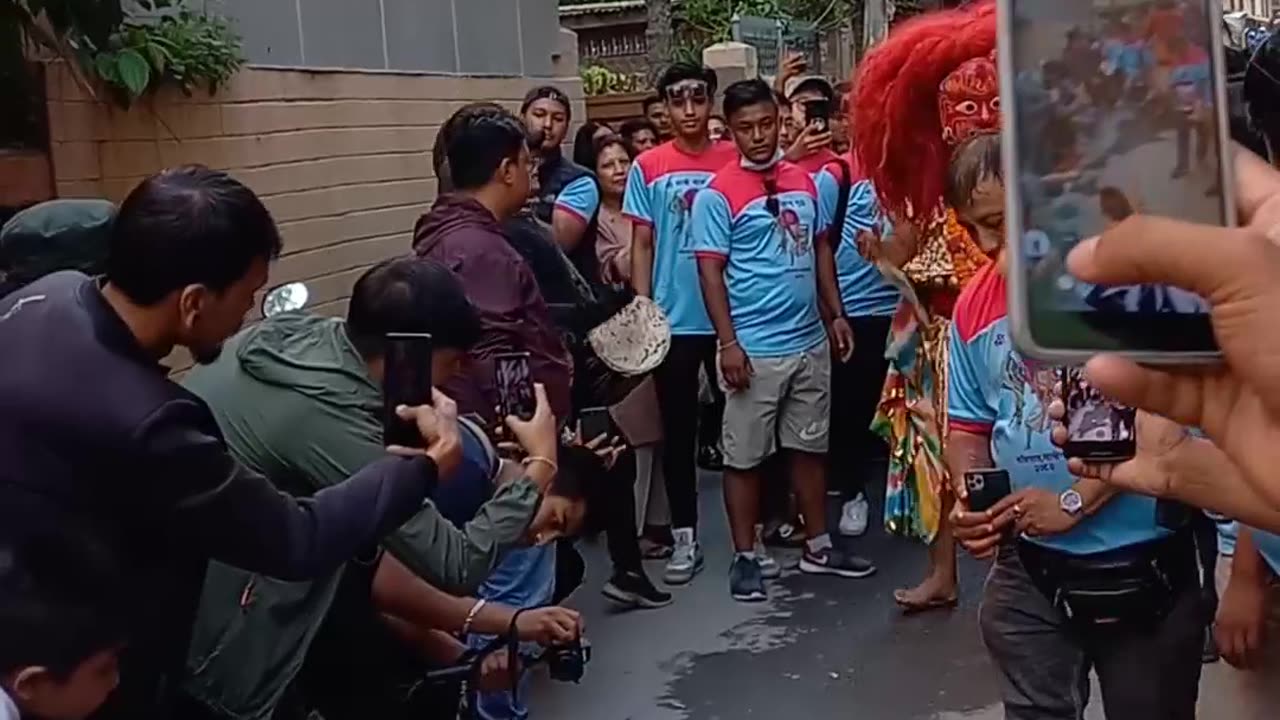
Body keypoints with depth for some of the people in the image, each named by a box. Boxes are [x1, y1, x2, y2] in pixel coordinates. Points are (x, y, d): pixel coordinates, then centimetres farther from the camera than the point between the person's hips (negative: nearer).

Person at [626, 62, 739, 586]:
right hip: (674, 320, 0)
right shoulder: (648, 168, 0)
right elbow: (642, 245, 3)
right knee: (678, 429, 8)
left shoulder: (734, 161, 0)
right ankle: (685, 536, 19)